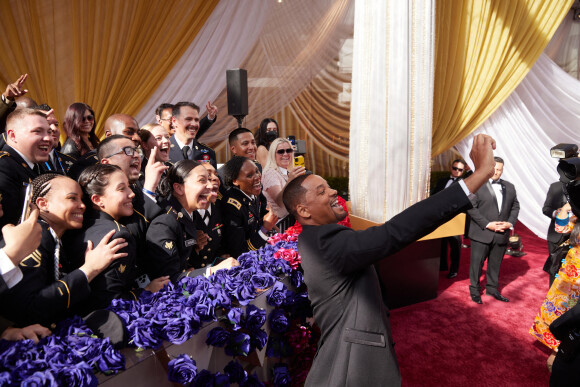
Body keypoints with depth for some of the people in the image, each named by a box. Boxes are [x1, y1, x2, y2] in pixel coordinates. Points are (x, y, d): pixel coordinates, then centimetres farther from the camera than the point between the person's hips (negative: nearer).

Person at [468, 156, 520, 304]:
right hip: (482, 233, -4)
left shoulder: (509, 187, 10)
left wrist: (510, 222, -3)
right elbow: (471, 208, -11)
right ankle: (475, 290, 21)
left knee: (495, 264, 15)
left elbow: (515, 206, 14)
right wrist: (487, 224, -16)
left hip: (501, 234, 4)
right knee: (477, 263, 5)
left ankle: (492, 288, 31)